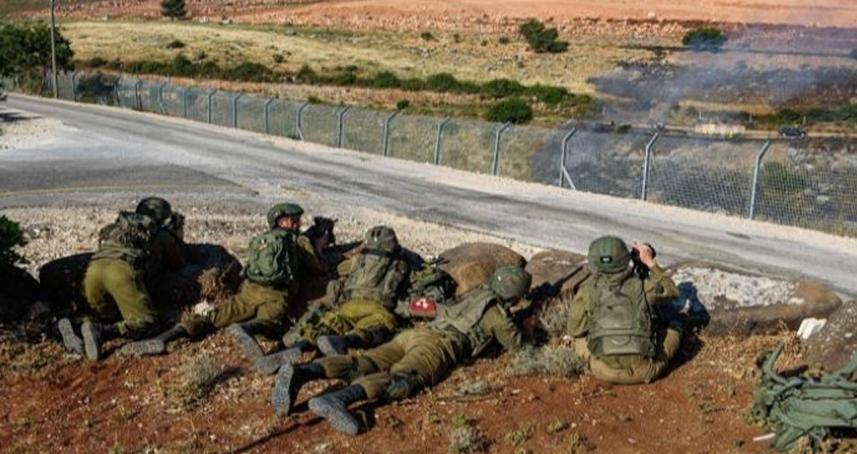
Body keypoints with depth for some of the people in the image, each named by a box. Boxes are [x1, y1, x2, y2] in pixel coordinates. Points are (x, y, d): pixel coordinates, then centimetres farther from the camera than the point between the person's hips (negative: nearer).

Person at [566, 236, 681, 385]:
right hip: (642, 372, -1)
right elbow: (672, 291, 17)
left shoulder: (587, 290, -4)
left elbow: (575, 330, 7)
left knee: (579, 339, 30)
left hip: (604, 371, 1)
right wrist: (651, 262, 20)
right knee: (675, 326, 21)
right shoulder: (642, 286, -4)